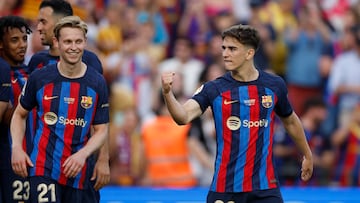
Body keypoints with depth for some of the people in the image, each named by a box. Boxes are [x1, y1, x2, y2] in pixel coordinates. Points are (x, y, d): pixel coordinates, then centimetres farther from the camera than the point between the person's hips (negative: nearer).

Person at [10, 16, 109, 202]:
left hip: (78, 173, 2)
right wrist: (16, 148, -3)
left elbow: (101, 130, 3)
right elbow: (20, 114, 12)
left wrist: (83, 155, -15)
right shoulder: (39, 78, -2)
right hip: (43, 169, -2)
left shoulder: (97, 83, 0)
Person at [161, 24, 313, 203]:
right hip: (224, 187, -1)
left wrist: (307, 155, 31)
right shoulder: (214, 89, -5)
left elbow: (290, 121, 20)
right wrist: (167, 93, -39)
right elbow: (183, 116, -21)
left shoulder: (274, 85, 2)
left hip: (265, 187, 1)